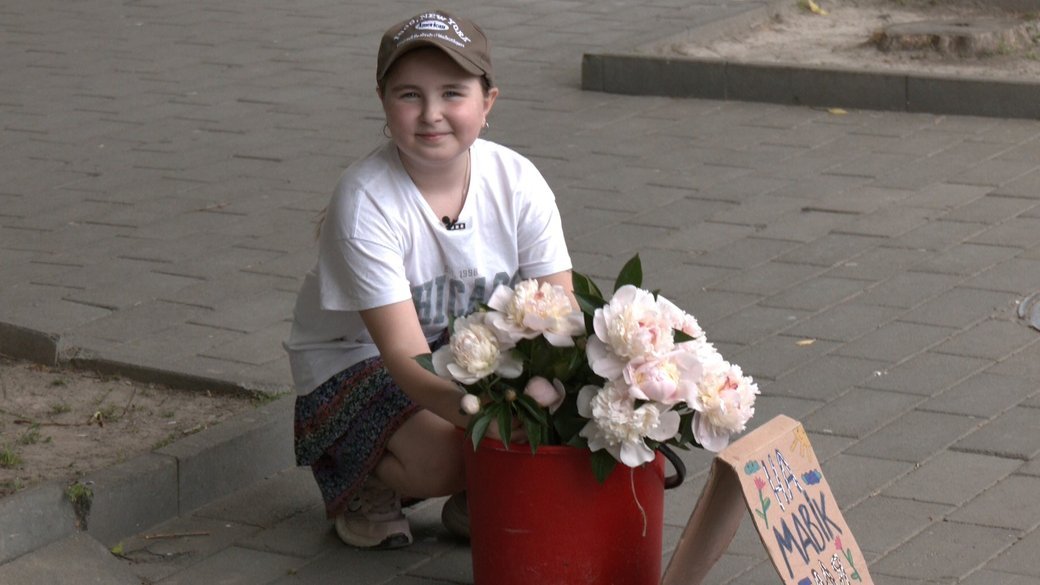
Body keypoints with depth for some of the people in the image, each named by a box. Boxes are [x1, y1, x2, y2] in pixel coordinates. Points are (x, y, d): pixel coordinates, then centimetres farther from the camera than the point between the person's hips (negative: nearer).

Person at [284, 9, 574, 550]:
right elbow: (403, 353, -31)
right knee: (440, 458, -32)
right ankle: (355, 479, 3)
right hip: (355, 359, -4)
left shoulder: (517, 182, -14)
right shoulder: (365, 201, -26)